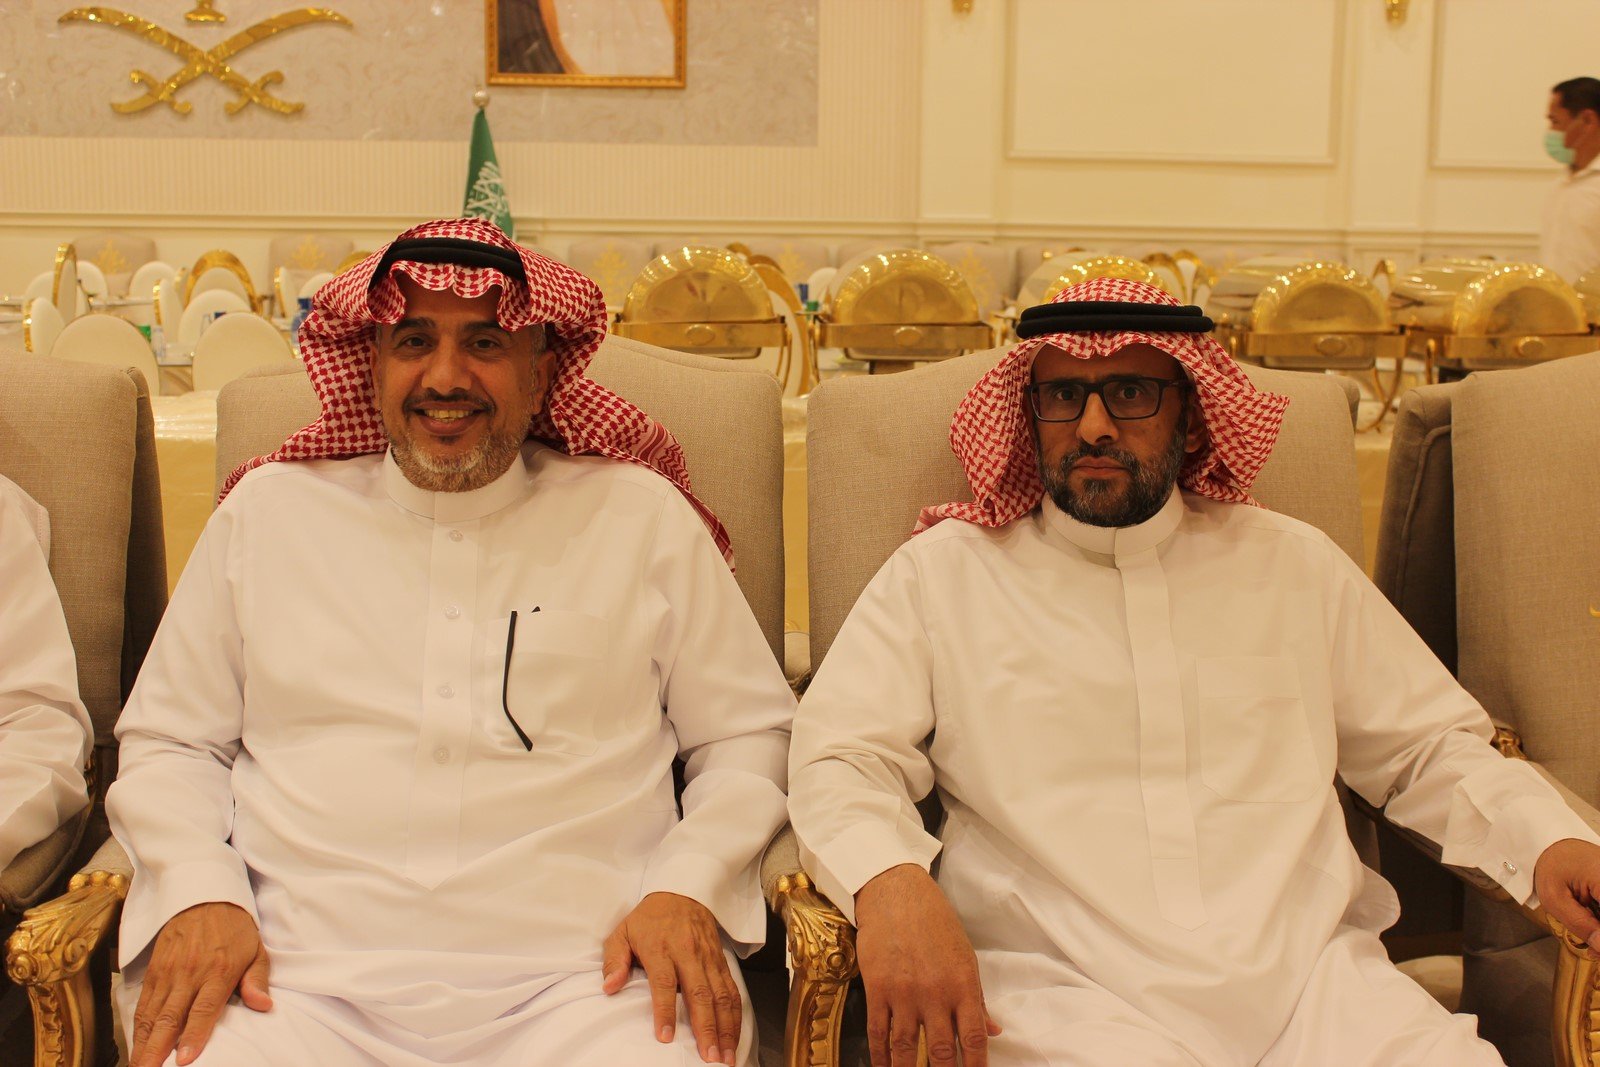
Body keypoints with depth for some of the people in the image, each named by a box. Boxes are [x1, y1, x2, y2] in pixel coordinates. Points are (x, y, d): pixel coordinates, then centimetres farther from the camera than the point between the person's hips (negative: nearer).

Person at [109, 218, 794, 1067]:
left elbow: (747, 734, 13)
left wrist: (690, 889, -4)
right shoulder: (267, 510, 15)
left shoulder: (641, 516, 12)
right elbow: (166, 742, 17)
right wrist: (198, 892, -2)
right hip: (303, 977, 1)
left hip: (578, 977, -1)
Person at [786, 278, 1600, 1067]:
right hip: (1064, 991, -3)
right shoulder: (940, 574, 9)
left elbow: (1428, 746, 22)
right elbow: (839, 758, 1)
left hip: (1311, 975, 3)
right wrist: (889, 881, -21)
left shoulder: (1296, 565, 18)